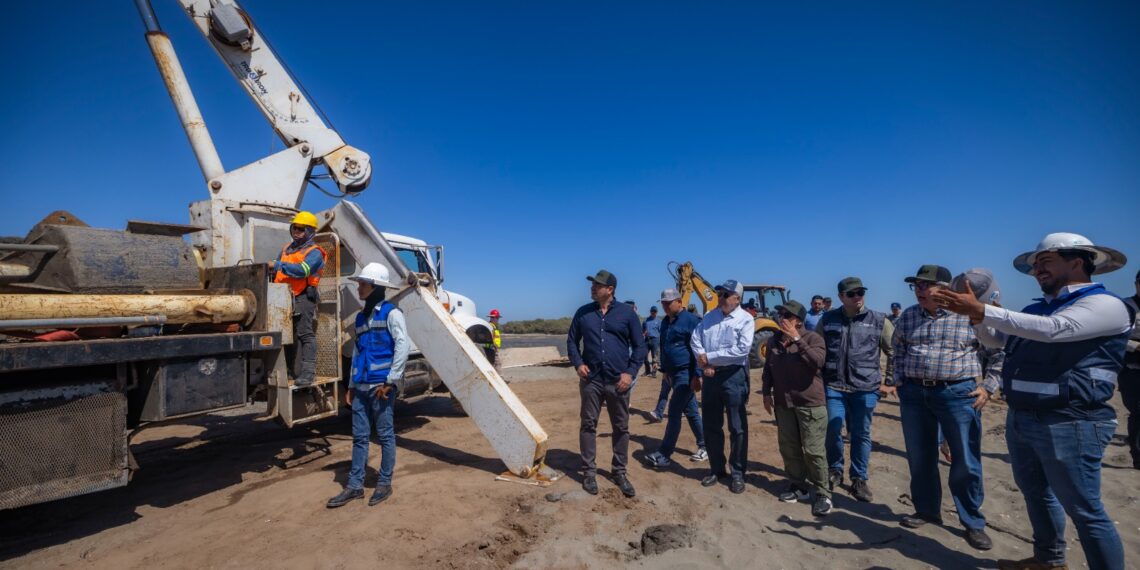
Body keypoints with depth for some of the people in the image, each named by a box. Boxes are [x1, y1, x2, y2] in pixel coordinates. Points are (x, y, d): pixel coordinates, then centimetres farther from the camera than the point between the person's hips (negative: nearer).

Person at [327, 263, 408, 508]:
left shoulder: (391, 313, -7)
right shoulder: (361, 317, 16)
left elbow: (402, 346, -15)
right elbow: (357, 352, 18)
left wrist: (390, 381, -17)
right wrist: (351, 385, 16)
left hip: (381, 386, -7)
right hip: (361, 387, 7)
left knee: (385, 435, 5)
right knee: (359, 436, 12)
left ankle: (384, 483, 18)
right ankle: (355, 485, 22)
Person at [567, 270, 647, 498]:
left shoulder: (626, 312, -1)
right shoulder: (583, 313, 4)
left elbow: (639, 345, 2)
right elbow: (572, 341, 12)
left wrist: (630, 372, -8)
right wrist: (578, 363, -4)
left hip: (618, 381, -1)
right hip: (591, 380, 1)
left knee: (621, 428, 10)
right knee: (588, 425, 7)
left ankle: (619, 472, 26)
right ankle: (589, 472, 21)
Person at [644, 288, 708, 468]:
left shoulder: (690, 320, -12)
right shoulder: (665, 322, 12)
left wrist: (697, 375, -18)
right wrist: (664, 370, 19)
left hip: (686, 373, -8)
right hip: (673, 373, 8)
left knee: (674, 412, -8)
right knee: (690, 411, 15)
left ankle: (664, 455, -4)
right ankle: (704, 447, 28)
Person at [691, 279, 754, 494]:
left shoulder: (745, 319, -7)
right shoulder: (710, 316, 9)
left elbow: (742, 350, -18)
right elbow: (695, 339, 5)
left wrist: (710, 357, -15)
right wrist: (704, 363, -10)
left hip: (733, 376, -5)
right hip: (710, 375, 5)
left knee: (737, 427, 5)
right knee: (711, 425, 13)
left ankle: (738, 473, 19)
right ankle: (717, 469, 28)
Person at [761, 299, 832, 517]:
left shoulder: (812, 338, -9)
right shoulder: (773, 340, 7)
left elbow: (817, 361, -28)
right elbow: (768, 368, 16)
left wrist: (796, 339, -27)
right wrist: (767, 393, 12)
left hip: (810, 403, -5)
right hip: (783, 403, 6)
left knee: (813, 450, -2)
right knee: (788, 447, 12)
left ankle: (822, 494, 13)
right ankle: (799, 486, 28)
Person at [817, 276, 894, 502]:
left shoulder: (879, 321, 1)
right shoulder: (827, 319, 3)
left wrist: (890, 382, 7)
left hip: (865, 388, 0)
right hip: (833, 386, 0)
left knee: (861, 434, 8)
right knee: (832, 430, 1)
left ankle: (859, 479, 24)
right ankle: (834, 471, 24)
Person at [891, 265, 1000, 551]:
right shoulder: (907, 317, 5)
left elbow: (999, 352, 4)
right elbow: (898, 350, 20)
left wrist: (987, 386, -2)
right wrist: (899, 380, 12)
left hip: (958, 393, -3)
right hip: (914, 393, 4)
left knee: (965, 462, 4)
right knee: (919, 458, 12)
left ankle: (973, 523, 22)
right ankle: (927, 510, 29)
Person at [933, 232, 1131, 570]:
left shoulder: (1106, 305, -10)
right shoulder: (1037, 309, 13)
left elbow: (1052, 330, -27)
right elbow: (993, 338, 17)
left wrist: (982, 311, -30)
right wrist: (974, 314, -2)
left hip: (1069, 424, -8)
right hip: (1020, 418, 8)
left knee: (1085, 511, 0)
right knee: (1035, 493, 20)